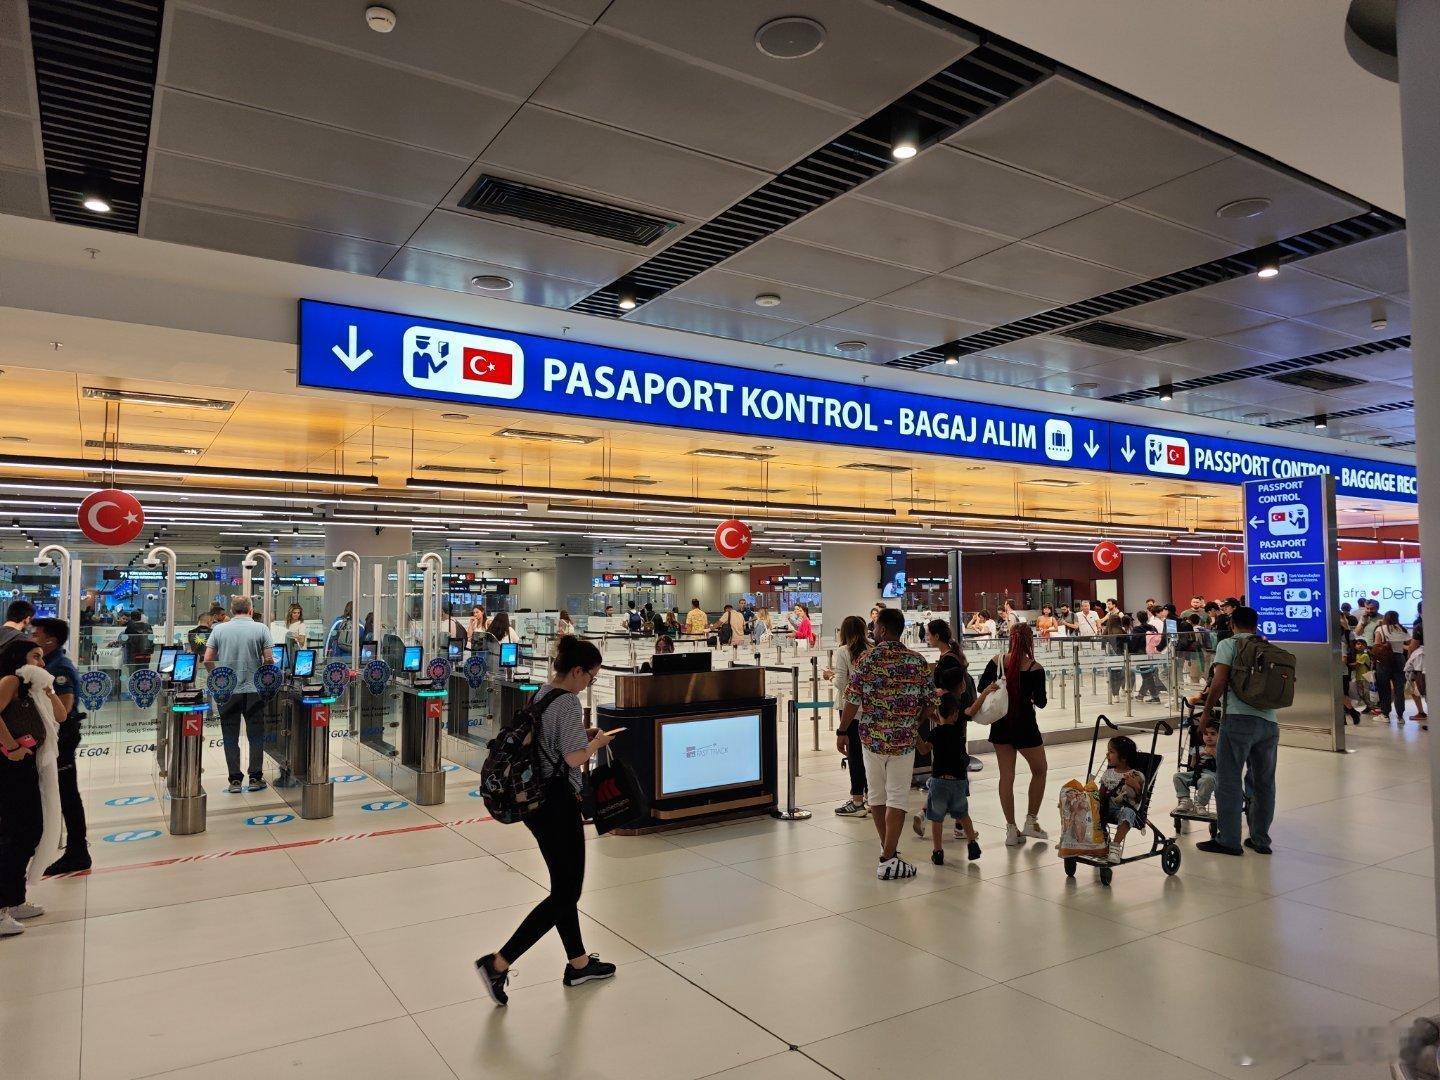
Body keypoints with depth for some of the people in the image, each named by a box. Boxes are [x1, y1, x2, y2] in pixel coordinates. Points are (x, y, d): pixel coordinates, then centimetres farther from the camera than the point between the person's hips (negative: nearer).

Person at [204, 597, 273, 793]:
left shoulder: (219, 629, 1)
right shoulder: (261, 629, -3)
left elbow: (208, 660, -1)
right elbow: (268, 659, -6)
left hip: (227, 691, 1)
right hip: (254, 690, -1)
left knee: (230, 737, 8)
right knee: (256, 735, 8)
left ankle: (235, 780, 9)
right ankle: (255, 778, 10)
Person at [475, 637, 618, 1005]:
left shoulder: (540, 695, 8)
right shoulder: (568, 702, -19)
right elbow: (574, 757, -23)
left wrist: (582, 734, 11)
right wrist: (597, 741, -5)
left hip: (533, 799, 10)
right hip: (557, 803, -10)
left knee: (563, 885, 20)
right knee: (566, 894, 2)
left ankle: (579, 963, 33)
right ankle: (498, 963, 2)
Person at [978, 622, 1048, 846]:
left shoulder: (996, 661, -5)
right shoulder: (1035, 669, -14)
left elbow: (982, 687, 1)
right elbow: (1041, 702, -8)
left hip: (1001, 725, 3)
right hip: (1025, 726, -3)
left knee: (1006, 776, 9)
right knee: (1040, 770, 18)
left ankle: (1011, 829, 12)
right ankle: (1030, 822, 19)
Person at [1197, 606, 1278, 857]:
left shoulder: (1228, 644, 1)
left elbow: (1220, 680, -9)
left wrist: (1206, 711, 0)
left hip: (1239, 718, -5)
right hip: (1269, 721, 5)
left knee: (1228, 781, 2)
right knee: (1264, 782, 14)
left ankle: (1228, 840, 5)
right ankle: (1260, 839, 23)